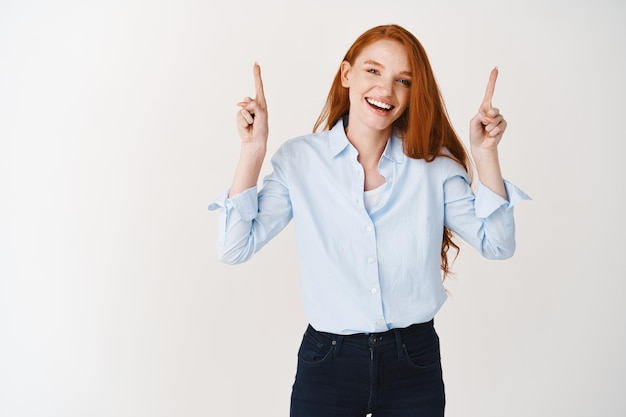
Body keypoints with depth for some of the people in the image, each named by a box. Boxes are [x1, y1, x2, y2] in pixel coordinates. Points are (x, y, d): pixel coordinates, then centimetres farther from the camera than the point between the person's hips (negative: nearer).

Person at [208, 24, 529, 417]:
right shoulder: (298, 158, -5)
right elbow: (235, 248, -11)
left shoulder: (435, 163, -2)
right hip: (327, 360, -1)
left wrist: (486, 155, -15)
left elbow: (497, 244, -5)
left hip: (415, 363, 2)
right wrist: (253, 150, -17)